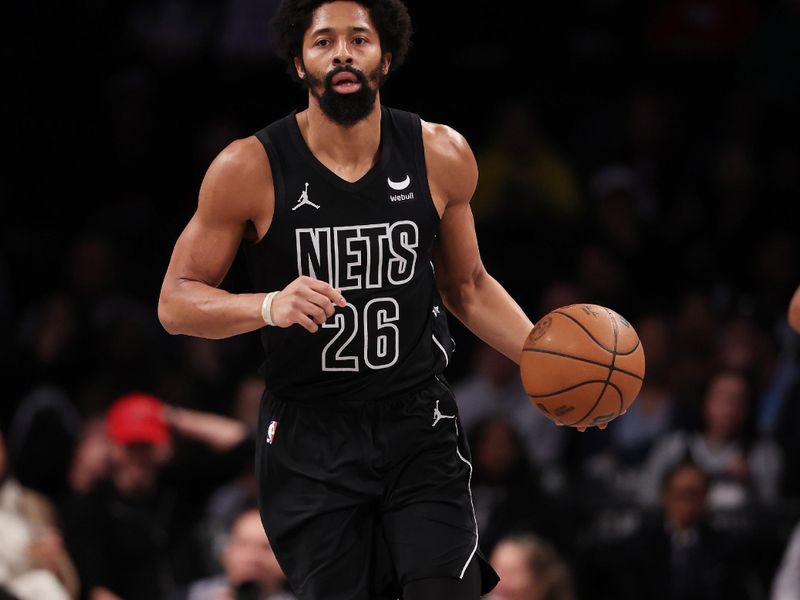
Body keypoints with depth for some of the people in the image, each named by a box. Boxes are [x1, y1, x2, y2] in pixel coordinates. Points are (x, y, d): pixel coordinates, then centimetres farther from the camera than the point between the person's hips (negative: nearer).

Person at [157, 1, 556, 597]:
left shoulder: (442, 156, -1)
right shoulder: (249, 168, -9)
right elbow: (176, 302, -5)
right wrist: (270, 306, -24)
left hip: (420, 430, 1)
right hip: (308, 441, -1)